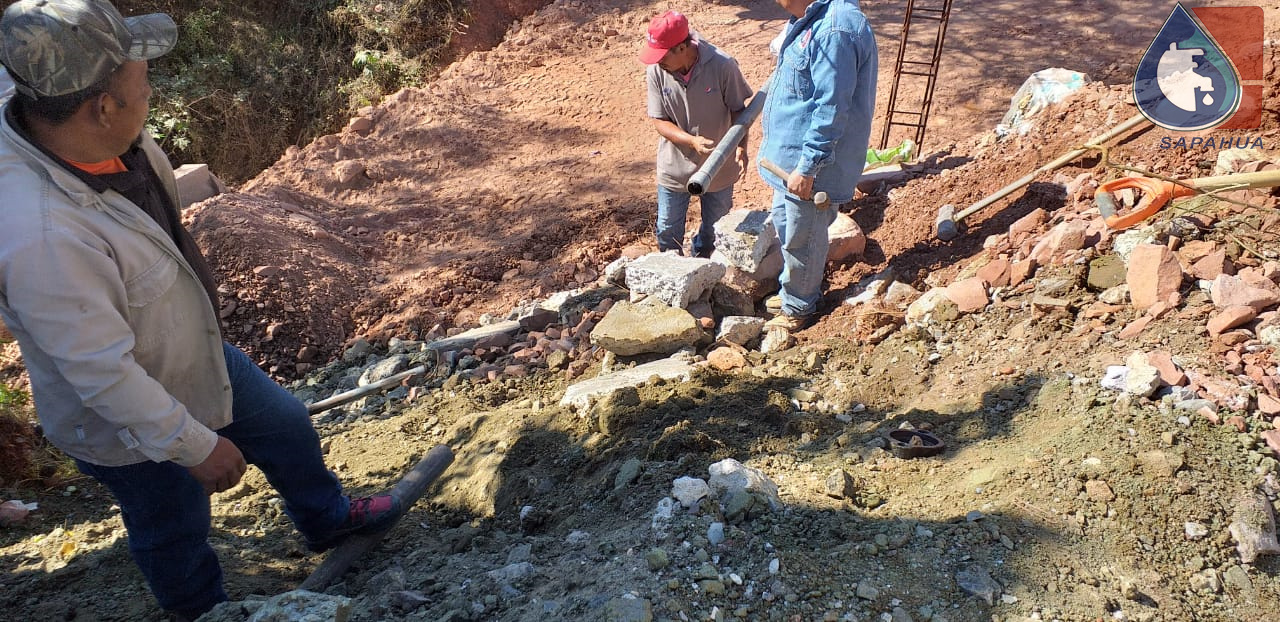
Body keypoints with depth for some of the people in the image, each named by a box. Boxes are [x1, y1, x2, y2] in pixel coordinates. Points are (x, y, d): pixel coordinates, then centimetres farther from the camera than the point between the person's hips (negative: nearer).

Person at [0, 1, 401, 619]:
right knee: (175, 533, 20)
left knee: (286, 424, 24)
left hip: (197, 355, 8)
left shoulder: (102, 138, -17)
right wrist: (195, 446, -22)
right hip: (132, 428, -8)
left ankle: (328, 519, 52)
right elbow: (103, 372, -33)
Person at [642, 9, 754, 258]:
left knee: (714, 228, 20)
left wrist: (741, 148, -25)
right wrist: (692, 141, -29)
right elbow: (660, 121, -12)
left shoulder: (722, 66, -23)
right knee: (668, 230, 16)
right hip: (675, 166, 1)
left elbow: (738, 110, -10)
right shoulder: (656, 71, -17)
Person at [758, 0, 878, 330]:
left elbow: (831, 110, -27)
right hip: (791, 154, 10)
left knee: (801, 239, 7)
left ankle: (797, 309, 27)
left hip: (813, 162, -10)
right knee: (783, 220, 24)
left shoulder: (835, 30, -26)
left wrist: (807, 167, -23)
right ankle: (790, 289, 44)